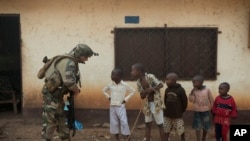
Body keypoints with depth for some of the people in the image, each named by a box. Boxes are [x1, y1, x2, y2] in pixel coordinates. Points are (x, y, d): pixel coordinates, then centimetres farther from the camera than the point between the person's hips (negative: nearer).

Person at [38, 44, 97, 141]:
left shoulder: (71, 62, 9)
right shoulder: (68, 62, -22)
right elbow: (69, 81, -33)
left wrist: (75, 89, 3)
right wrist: (77, 90, -15)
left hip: (57, 95, 10)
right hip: (51, 95, -10)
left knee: (61, 120, 16)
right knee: (50, 121, -3)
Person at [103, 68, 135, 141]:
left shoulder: (124, 85, -10)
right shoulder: (110, 84, 0)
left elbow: (133, 91, -3)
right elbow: (104, 90, 18)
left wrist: (126, 99, -7)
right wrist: (109, 97, 4)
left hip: (121, 106, -4)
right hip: (112, 106, 4)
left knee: (124, 122, -7)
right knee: (114, 123, 8)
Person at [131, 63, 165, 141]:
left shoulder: (150, 77, -19)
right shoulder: (138, 82, 1)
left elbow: (161, 85, -22)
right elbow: (142, 96, 2)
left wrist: (152, 89, -34)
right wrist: (145, 92, -18)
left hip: (156, 104, -6)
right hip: (148, 104, 7)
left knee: (160, 125, 2)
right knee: (148, 124, 13)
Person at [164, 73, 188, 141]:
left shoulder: (180, 89, -13)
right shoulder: (167, 90, 2)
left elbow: (184, 101, -5)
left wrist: (181, 111, 2)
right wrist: (168, 108, 12)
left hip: (177, 115, -4)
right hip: (167, 115, 5)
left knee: (181, 131, 7)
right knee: (166, 131, 7)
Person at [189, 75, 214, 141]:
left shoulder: (207, 90, -10)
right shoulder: (194, 90, -6)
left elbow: (211, 100, 0)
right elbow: (191, 100, -13)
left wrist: (209, 109, 3)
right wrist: (191, 92, -23)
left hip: (206, 112, 0)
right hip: (197, 112, 0)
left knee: (206, 127, 13)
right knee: (197, 127, -2)